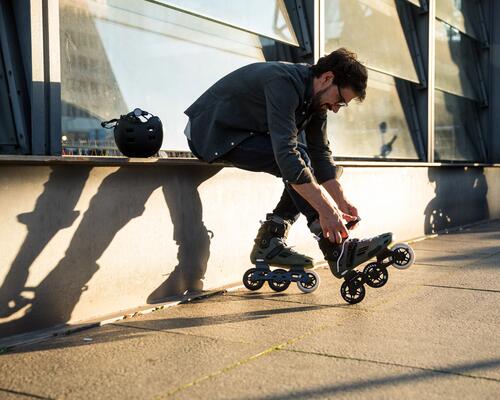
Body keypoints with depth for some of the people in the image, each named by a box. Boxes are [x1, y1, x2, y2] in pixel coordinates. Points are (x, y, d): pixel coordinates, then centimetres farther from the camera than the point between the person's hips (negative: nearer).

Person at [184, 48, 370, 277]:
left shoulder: (315, 96, -1)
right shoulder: (285, 83, -29)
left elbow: (321, 153, 4)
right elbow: (286, 152, -38)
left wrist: (342, 202, -6)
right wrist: (326, 209, -39)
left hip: (246, 133, 10)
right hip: (212, 133, -10)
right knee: (298, 157, -25)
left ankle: (270, 243, -3)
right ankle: (337, 252, -23)